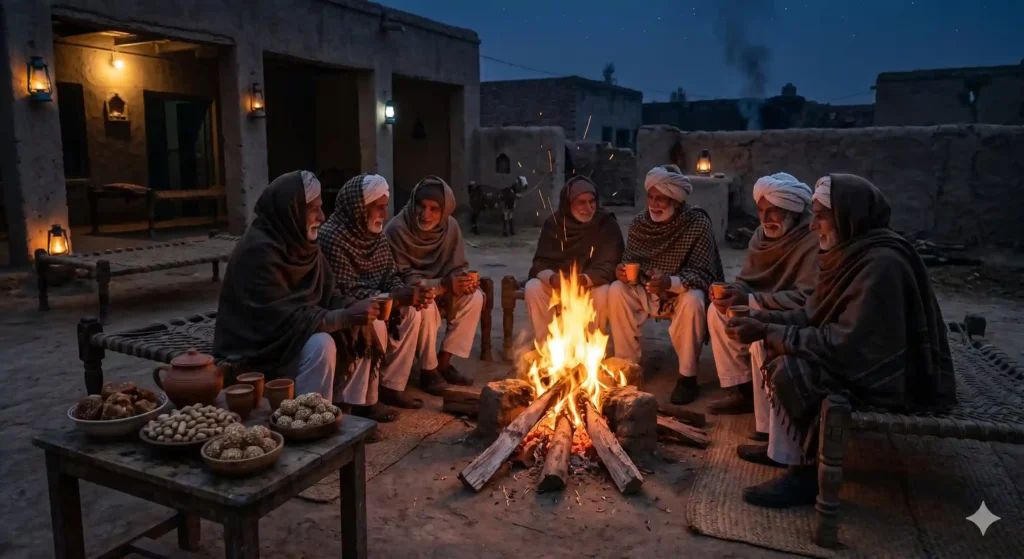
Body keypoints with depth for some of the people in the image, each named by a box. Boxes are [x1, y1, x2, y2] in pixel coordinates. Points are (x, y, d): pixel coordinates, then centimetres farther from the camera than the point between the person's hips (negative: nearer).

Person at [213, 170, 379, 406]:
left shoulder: (301, 243, 1)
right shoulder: (259, 251, -24)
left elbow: (326, 296, 3)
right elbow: (284, 318, -28)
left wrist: (353, 309, -17)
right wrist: (346, 317, -28)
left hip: (290, 335, 8)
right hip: (257, 346, -8)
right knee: (321, 345, -30)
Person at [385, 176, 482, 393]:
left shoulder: (450, 226, -8)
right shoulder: (397, 229, -23)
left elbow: (457, 267, 0)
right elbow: (402, 279, -22)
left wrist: (463, 280, -26)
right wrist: (444, 284, -34)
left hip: (439, 289, 6)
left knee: (474, 297, -17)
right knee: (426, 307, -35)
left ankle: (444, 361, -6)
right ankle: (429, 369, -12)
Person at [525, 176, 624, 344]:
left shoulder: (608, 224, -11)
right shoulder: (553, 224, -4)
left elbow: (608, 267, -16)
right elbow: (541, 263, -8)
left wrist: (583, 279, -37)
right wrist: (552, 278, -33)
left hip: (592, 286, -2)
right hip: (557, 286, 2)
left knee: (603, 293, -34)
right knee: (532, 288, -26)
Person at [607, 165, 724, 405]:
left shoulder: (698, 224, -19)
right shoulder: (639, 222, -6)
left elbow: (703, 275, -23)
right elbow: (630, 260, 1)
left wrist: (671, 283, -42)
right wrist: (623, 271, -25)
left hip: (683, 294, -4)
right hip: (648, 292, 4)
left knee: (693, 301, -36)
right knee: (616, 291, -21)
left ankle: (687, 377, -20)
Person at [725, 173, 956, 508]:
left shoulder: (882, 265, -27)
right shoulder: (851, 253, 3)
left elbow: (845, 345, -30)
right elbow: (813, 316, 8)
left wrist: (767, 332, -25)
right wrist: (760, 319, -7)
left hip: (893, 379, -10)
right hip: (864, 356, 10)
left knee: (790, 370, -24)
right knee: (777, 348, 4)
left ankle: (806, 471, -6)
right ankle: (781, 445, 12)